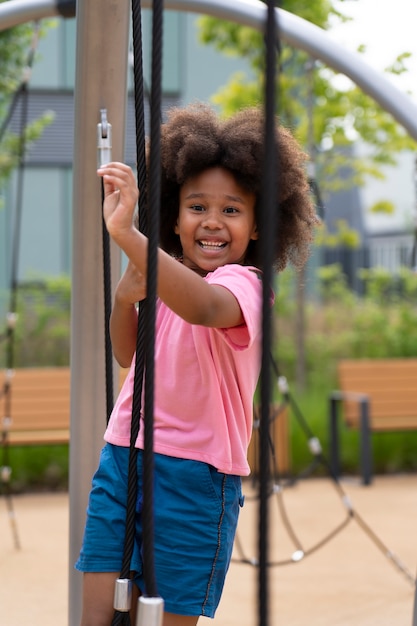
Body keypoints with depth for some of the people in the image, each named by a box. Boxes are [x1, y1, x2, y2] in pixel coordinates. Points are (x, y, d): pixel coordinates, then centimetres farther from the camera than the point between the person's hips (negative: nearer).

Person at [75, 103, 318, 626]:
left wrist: (126, 234, -48)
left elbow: (204, 307, -38)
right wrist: (124, 298, 3)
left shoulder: (243, 283, -13)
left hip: (192, 478, -6)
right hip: (122, 462, 6)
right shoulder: (169, 280, 11)